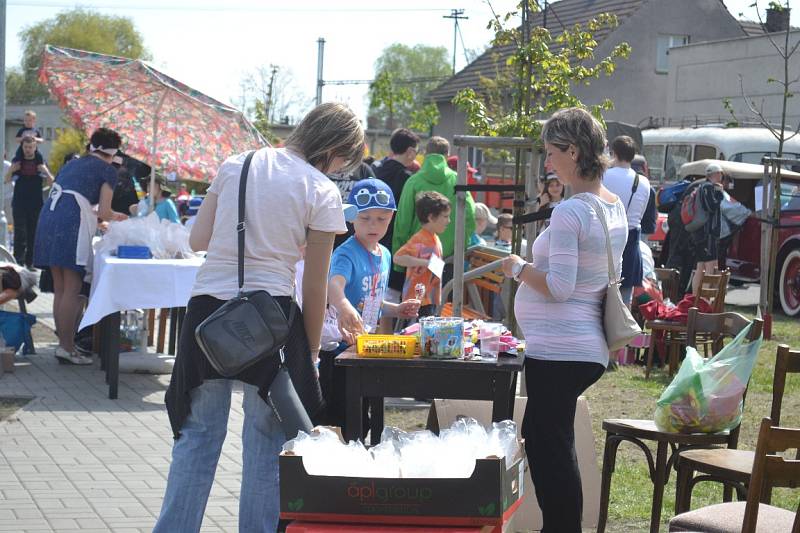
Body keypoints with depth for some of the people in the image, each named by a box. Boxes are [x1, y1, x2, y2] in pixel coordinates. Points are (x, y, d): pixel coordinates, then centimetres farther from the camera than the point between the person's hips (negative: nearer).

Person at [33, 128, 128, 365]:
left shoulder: (72, 164, 27)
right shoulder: (108, 170, 6)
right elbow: (104, 212, 1)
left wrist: (94, 220, 36)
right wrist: (115, 216, 23)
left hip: (48, 218, 7)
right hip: (71, 224, -7)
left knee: (60, 289, 11)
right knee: (72, 290, -5)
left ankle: (63, 343, 13)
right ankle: (66, 347, -7)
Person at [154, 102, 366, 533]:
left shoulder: (234, 166, 8)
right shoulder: (321, 192, -3)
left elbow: (197, 240, 8)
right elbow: (315, 286, -2)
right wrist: (310, 351, 7)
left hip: (208, 307, 4)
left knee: (198, 433, 12)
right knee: (267, 441, 9)